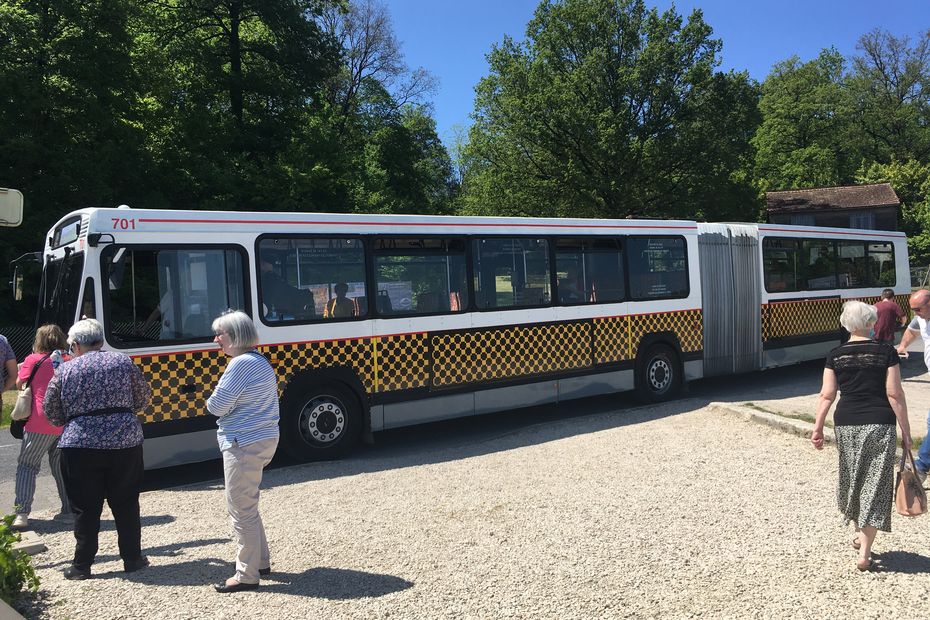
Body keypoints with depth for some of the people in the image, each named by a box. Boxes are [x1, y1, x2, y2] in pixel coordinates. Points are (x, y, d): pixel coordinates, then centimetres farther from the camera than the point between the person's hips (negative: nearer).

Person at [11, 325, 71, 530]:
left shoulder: (33, 360, -5)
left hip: (40, 423, -4)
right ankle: (69, 509, 15)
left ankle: (21, 512, -6)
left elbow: (19, 383, 9)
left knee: (27, 466, 6)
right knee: (61, 466, 14)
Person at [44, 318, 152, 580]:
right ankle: (132, 558, 20)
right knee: (125, 504, 13)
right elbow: (144, 398, 9)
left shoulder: (65, 370, 0)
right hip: (125, 441, 1)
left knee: (85, 508, 9)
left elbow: (52, 413, 5)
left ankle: (81, 565, 17)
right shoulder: (123, 361, 3)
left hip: (80, 445, -1)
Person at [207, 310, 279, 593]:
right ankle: (261, 562, 32)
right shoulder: (259, 361, 13)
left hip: (244, 444, -11)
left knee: (241, 510, -1)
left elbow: (217, 406, -17)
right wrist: (220, 402, 5)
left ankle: (247, 575, 9)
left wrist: (213, 399, 4)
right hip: (261, 439, 11)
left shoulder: (242, 363, -18)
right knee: (247, 507, 22)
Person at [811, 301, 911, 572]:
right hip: (880, 424, -2)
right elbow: (895, 395, -6)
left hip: (846, 424, 2)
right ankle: (864, 554, 4)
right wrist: (906, 431, 0)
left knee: (852, 479, 21)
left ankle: (859, 533, 37)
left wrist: (818, 427, 5)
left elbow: (827, 395, -1)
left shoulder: (835, 356, 2)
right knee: (875, 485, 4)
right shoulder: (886, 353, -4)